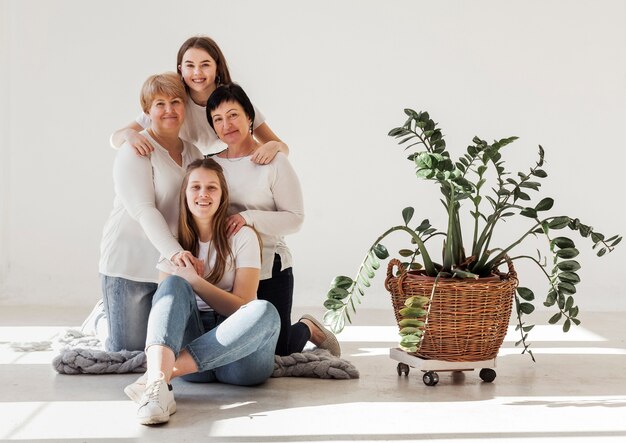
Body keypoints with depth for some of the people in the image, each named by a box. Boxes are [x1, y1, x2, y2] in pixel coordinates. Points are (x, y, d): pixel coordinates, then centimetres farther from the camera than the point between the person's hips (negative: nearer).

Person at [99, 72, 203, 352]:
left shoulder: (193, 153, 12)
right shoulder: (135, 150, -9)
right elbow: (143, 210, -21)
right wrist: (173, 252, -33)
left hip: (174, 267, 6)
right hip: (130, 264, -6)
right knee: (129, 352, -2)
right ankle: (101, 317, 29)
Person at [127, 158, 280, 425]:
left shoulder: (242, 236, 4)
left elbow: (242, 308, -3)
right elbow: (164, 299, 7)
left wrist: (194, 280, -14)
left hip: (238, 354, -1)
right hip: (190, 342, 2)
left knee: (265, 312, -34)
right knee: (174, 285, -25)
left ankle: (166, 372, -41)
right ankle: (157, 383, -52)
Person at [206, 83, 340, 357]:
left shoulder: (274, 162, -8)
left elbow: (295, 218, -12)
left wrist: (248, 217, -24)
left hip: (269, 271, -5)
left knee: (277, 354, 1)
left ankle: (308, 329, 36)